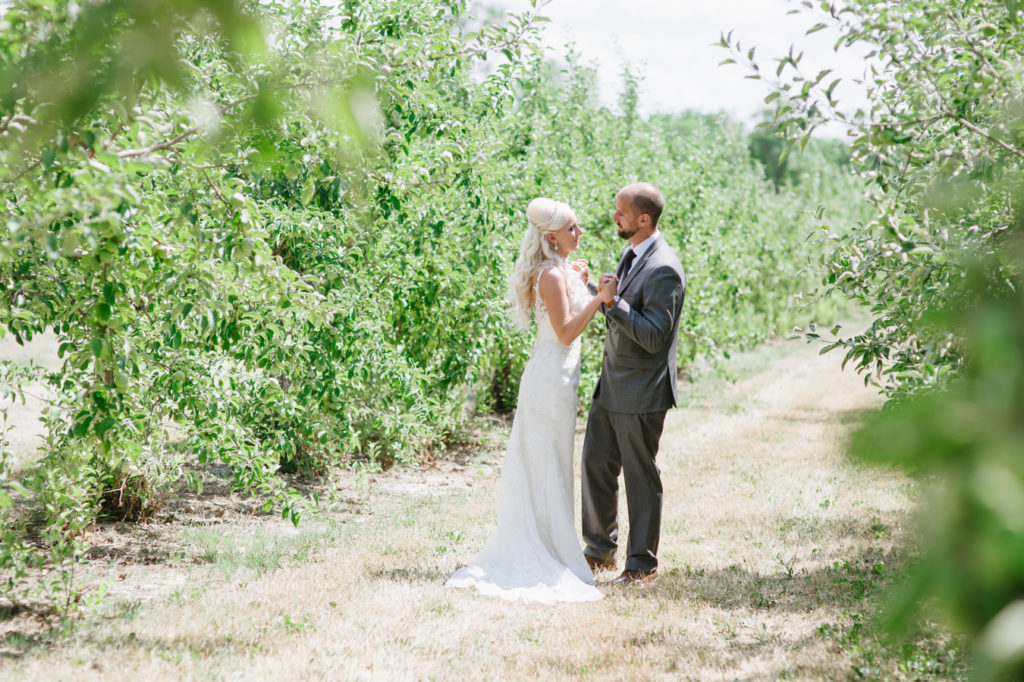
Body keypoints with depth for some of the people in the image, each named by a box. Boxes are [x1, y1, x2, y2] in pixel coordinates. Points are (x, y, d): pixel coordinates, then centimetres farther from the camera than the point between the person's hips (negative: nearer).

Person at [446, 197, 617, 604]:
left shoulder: (560, 271, 12)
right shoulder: (551, 275, -17)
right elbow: (566, 332, -20)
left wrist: (579, 284, 15)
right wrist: (599, 298, -20)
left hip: (551, 376, 10)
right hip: (553, 377, -10)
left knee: (535, 464, 14)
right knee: (549, 466, -2)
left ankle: (528, 550, 22)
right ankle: (548, 551, 6)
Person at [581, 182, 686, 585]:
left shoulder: (663, 269, -21)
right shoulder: (631, 255, 9)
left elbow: (654, 336, -25)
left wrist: (615, 303, -29)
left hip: (641, 393, -9)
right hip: (611, 385, 9)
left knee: (640, 477, 3)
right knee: (596, 464, 15)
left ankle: (642, 563, 16)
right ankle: (600, 548, 29)